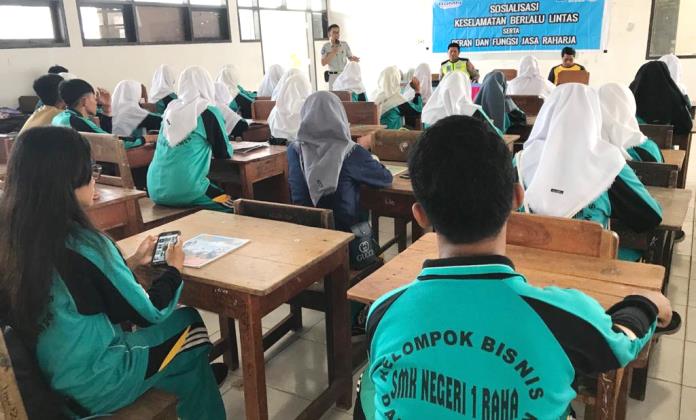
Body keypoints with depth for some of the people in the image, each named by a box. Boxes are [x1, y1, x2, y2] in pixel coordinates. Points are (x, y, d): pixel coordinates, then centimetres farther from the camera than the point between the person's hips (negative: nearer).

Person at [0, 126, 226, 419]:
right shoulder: (83, 244, -28)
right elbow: (148, 313, -16)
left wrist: (132, 262, 11)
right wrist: (174, 268, 0)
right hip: (93, 383, -7)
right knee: (192, 324, 14)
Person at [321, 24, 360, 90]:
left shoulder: (345, 44, 2)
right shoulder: (325, 47, -2)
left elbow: (350, 57, 9)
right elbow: (323, 63, -8)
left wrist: (354, 59, -15)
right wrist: (333, 53, -16)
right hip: (333, 76, -1)